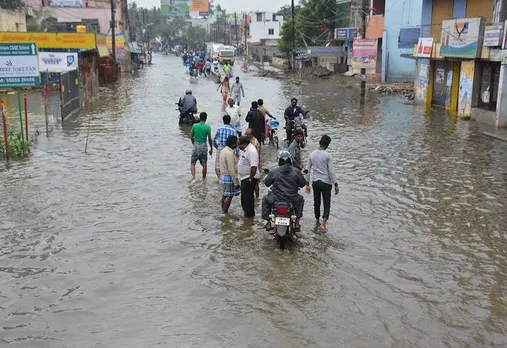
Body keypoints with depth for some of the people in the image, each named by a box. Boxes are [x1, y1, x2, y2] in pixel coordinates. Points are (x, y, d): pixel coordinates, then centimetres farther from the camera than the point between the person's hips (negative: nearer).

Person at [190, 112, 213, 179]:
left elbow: (191, 137, 4)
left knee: (192, 163, 6)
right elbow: (209, 139, -6)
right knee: (204, 164, 11)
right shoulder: (208, 127, -6)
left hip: (196, 145, 0)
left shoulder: (194, 126, -3)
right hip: (204, 146, 0)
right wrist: (211, 149, 4)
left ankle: (193, 177, -12)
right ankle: (204, 179, 19)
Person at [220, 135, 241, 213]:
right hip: (229, 177, -10)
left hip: (223, 175, 10)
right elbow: (231, 170, -24)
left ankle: (223, 211, 24)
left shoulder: (223, 150, 6)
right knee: (229, 196, -1)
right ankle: (225, 213, 4)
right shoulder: (230, 154, -24)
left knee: (224, 194, 16)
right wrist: (236, 182, -19)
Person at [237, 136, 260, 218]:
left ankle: (249, 213, 9)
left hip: (249, 178, -10)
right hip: (244, 177, 10)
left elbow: (254, 167, -30)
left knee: (247, 196, -2)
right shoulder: (244, 149, 8)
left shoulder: (251, 151, -24)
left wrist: (250, 178, -25)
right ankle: (246, 211, 28)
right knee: (244, 195, 17)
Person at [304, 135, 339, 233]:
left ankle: (318, 221, 33)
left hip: (315, 182, 4)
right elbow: (331, 171, -12)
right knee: (327, 204, 0)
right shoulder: (327, 155, -11)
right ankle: (323, 224, -14)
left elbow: (307, 170, 7)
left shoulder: (312, 155, 3)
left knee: (316, 203, 18)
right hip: (326, 182, -4)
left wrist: (307, 184, 14)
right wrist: (336, 185, -6)